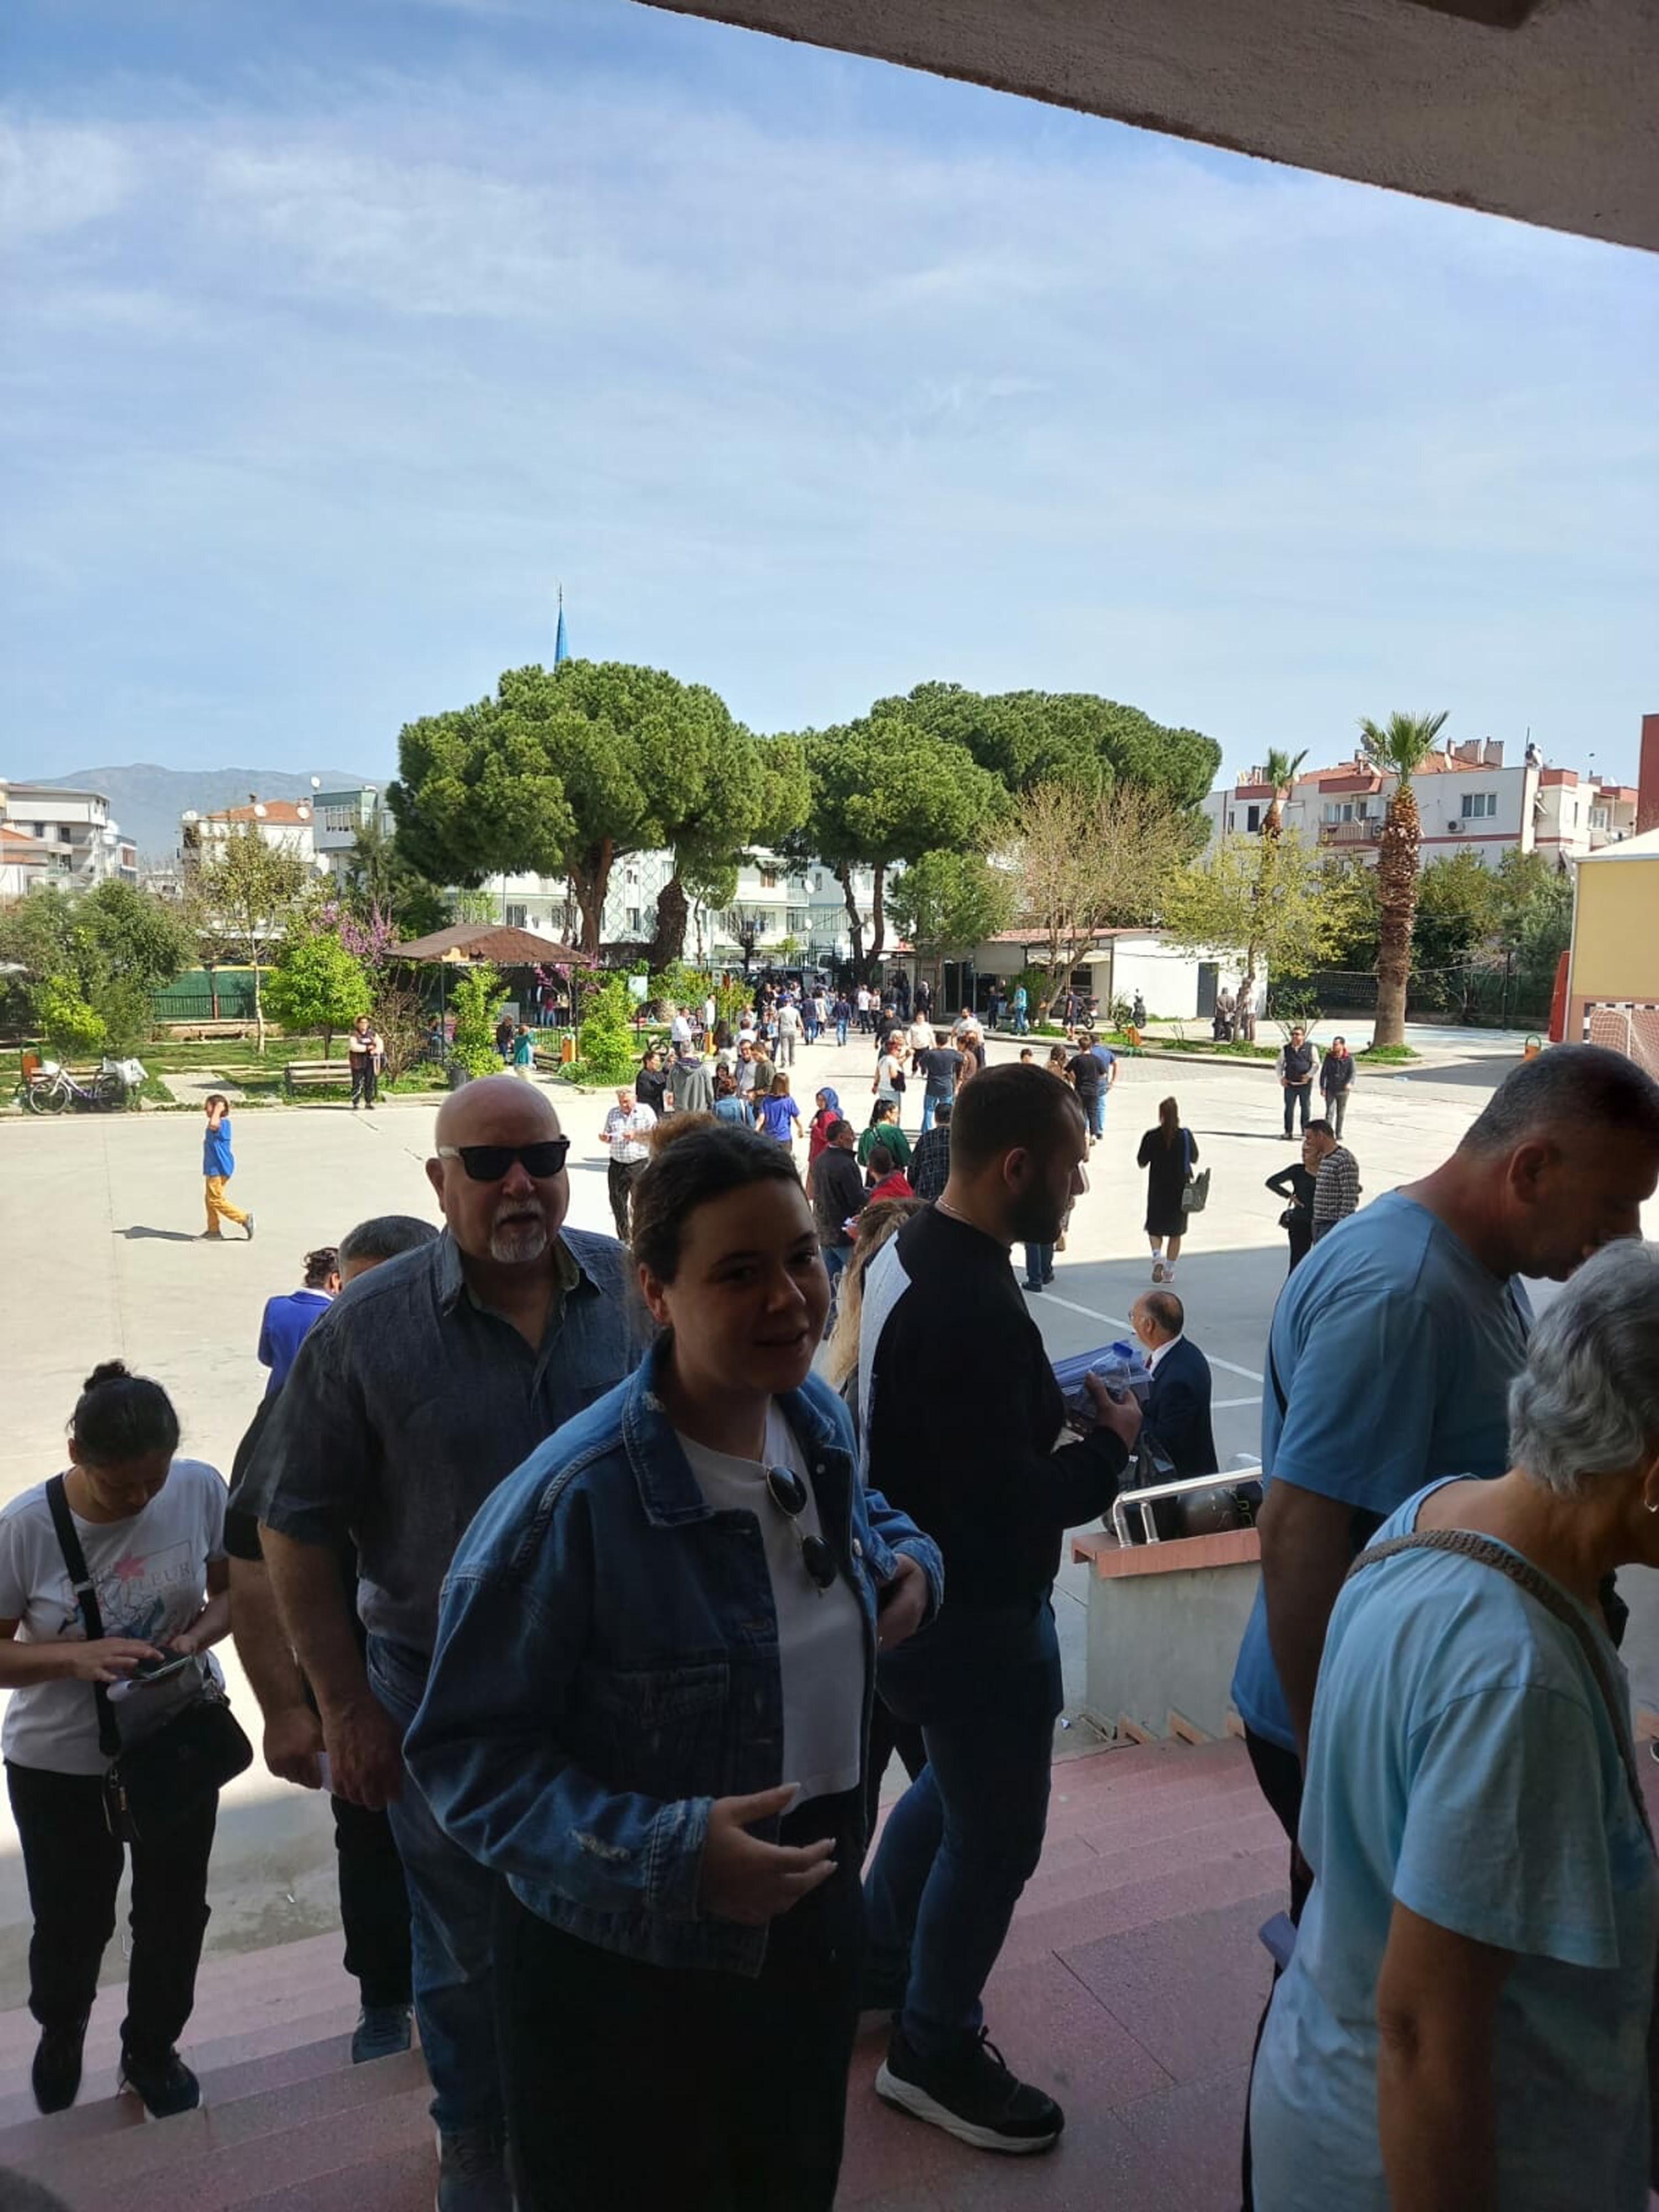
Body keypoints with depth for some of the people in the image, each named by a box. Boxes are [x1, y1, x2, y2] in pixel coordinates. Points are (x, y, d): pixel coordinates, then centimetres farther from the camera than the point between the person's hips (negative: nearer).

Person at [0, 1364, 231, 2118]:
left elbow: (232, 1589, -3)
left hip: (180, 1741, 1)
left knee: (174, 1913, 16)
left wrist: (197, 1637, -23)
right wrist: (77, 1658, -30)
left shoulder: (201, 1490, -18)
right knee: (71, 1922, 18)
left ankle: (152, 2053, 46)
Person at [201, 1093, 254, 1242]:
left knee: (216, 1200, -6)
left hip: (218, 1168, -10)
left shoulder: (222, 1123, -21)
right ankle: (213, 1230, 21)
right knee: (210, 1200, 15)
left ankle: (244, 1219, -1)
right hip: (213, 1168, 10)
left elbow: (213, 1125, -45)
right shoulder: (219, 1124, 13)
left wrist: (218, 1111, -31)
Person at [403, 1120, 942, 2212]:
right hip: (629, 1972, -6)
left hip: (810, 1917, 6)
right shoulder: (574, 1501, -30)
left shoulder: (819, 1417, -8)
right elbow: (468, 1753, -23)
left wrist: (907, 1557, -5)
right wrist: (664, 1855, -32)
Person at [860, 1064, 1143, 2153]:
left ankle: (876, 1963, 48)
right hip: (974, 1615, -10)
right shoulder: (972, 1306, -32)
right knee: (996, 1832, 11)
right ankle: (937, 2051, 32)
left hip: (916, 1587, 10)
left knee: (950, 1789, 29)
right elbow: (1012, 1510, -29)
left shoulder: (912, 1254, 0)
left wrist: (1056, 1401, 1)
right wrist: (1111, 1442, -14)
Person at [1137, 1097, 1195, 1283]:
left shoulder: (1151, 1137, -11)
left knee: (1154, 1228, 13)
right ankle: (1170, 1270, 14)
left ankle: (1157, 1255, -14)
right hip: (1182, 1190, 1)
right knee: (1176, 1232, 13)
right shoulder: (1186, 1136, -7)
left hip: (1158, 1189, -1)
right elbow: (1194, 1158, 6)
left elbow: (1141, 1163, -4)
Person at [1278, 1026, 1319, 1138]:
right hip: (1290, 1084, 2)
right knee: (1289, 1107, 2)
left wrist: (1309, 1075, -8)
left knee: (1305, 1107, 4)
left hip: (1305, 1083, -2)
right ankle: (1288, 1132, 10)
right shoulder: (1286, 1049, 7)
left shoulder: (1310, 1048, 1)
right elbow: (1280, 1064, 15)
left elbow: (1316, 1063, 5)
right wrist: (1281, 1078, 3)